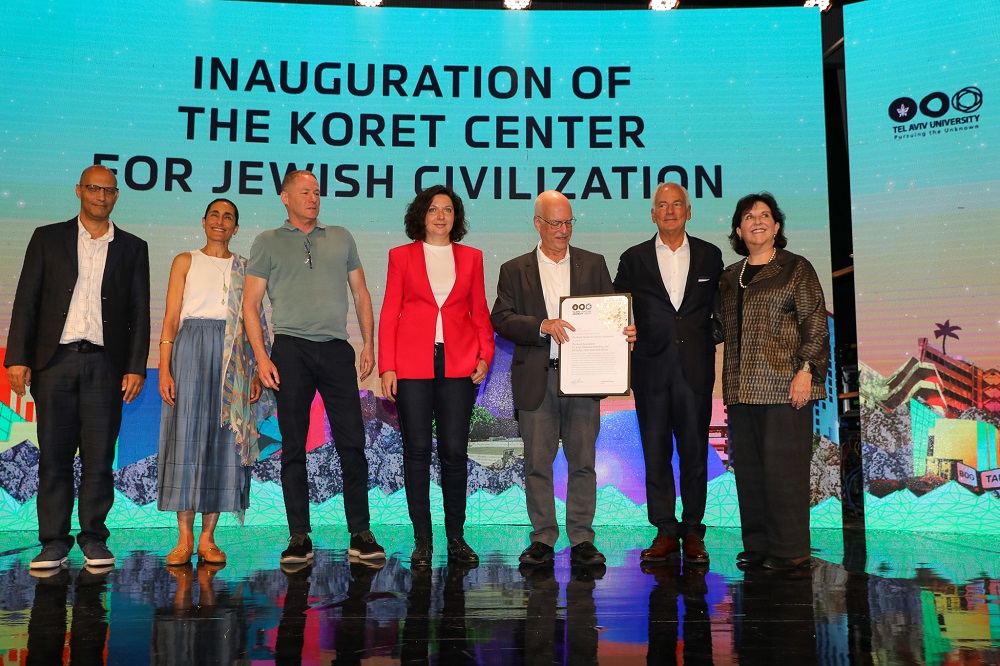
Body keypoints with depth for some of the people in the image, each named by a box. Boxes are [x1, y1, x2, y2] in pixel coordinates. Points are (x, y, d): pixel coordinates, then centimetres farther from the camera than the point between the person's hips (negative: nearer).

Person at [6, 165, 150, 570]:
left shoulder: (132, 248, 11)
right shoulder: (48, 238, 11)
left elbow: (140, 312, 7)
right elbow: (27, 300, 6)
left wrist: (136, 367, -1)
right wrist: (18, 357, -3)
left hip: (105, 362, 0)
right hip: (55, 358, 0)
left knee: (100, 454, 1)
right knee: (54, 454, 3)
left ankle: (94, 539, 12)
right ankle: (54, 542, 12)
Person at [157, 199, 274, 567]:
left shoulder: (244, 269, 15)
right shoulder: (185, 261, 12)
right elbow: (171, 318, 4)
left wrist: (256, 371, 0)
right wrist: (164, 369, -6)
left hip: (233, 356, 1)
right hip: (191, 348, -1)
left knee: (224, 440, -1)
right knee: (187, 435, -6)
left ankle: (208, 538, 5)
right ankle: (185, 538, 1)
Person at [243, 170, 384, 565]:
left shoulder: (341, 238, 17)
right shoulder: (267, 242, 10)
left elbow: (360, 293, 17)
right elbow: (251, 304, 6)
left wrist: (368, 344, 7)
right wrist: (261, 357, -5)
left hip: (337, 350, 1)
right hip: (291, 350, -1)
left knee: (352, 443, -2)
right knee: (293, 447, 2)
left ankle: (361, 535, 6)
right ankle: (299, 538, 10)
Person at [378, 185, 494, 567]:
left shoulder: (471, 257, 13)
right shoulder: (401, 256, 8)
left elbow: (480, 311, 13)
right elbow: (389, 314, 5)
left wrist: (485, 354, -3)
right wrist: (387, 367, -4)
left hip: (459, 364, 1)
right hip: (412, 364, -1)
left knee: (455, 451, 2)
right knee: (417, 450, 1)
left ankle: (456, 538, 15)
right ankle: (422, 540, 12)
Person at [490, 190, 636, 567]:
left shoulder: (593, 265, 12)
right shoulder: (515, 270, 9)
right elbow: (500, 319, -2)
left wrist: (626, 331, -12)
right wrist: (543, 326, -16)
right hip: (536, 380, 0)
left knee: (583, 461, 4)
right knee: (537, 462, 5)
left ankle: (581, 539, 15)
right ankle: (543, 539, 17)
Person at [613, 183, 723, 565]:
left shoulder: (710, 256, 10)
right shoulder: (634, 259, 8)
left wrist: (711, 339, 0)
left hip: (696, 368, 0)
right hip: (651, 368, 0)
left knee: (695, 451, 5)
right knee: (655, 451, 4)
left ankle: (693, 532, 16)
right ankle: (666, 531, 14)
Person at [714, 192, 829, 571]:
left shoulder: (796, 269, 3)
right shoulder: (730, 277, 18)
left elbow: (816, 324, -2)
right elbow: (721, 328, 22)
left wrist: (806, 370, -13)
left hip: (784, 384, -5)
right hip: (742, 386, 6)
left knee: (783, 465, -5)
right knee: (748, 466, 7)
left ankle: (790, 550, 6)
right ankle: (757, 545, 18)